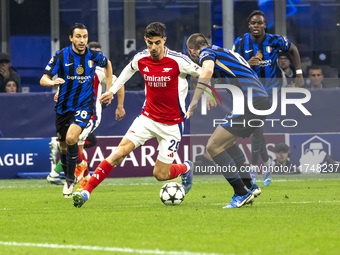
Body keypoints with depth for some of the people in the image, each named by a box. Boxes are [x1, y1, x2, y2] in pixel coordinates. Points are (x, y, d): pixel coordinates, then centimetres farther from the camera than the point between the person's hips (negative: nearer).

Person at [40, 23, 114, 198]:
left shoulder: (94, 56, -5)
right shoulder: (61, 56, -10)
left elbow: (107, 64, 20)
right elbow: (43, 79, -14)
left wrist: (109, 88, 15)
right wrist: (52, 82, -37)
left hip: (84, 105, -2)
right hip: (63, 106, 2)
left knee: (71, 138, -24)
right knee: (63, 147, 11)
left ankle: (70, 180, -10)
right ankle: (67, 178, 37)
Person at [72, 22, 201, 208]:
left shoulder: (178, 61, -19)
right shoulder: (141, 59, -5)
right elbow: (129, 69, 20)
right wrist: (113, 91, 22)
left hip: (172, 123, -3)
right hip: (148, 117, 3)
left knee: (160, 174, -1)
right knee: (120, 152, -16)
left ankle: (186, 169, 34)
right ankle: (86, 192, -17)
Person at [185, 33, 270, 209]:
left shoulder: (206, 52, 2)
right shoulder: (224, 52, 28)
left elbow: (207, 70, -21)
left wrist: (194, 102, -19)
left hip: (249, 102, -9)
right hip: (262, 98, 9)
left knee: (213, 146, -6)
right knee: (227, 142, 27)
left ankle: (242, 193, -8)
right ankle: (249, 185, 21)